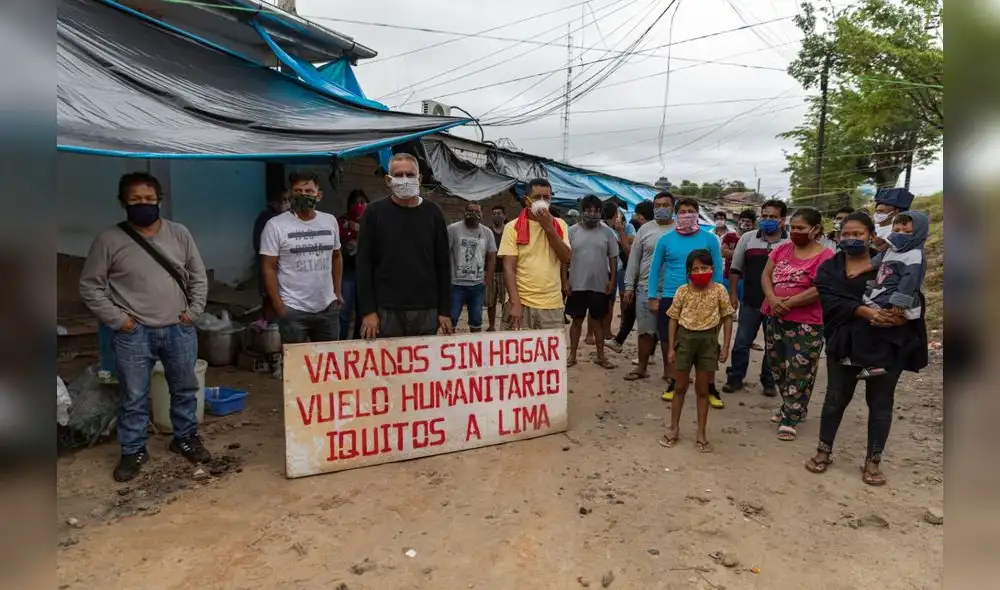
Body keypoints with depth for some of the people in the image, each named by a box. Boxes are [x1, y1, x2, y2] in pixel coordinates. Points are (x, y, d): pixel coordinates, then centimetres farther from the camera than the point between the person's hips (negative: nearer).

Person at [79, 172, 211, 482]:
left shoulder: (179, 233, 2)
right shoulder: (109, 239, -5)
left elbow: (198, 276, 9)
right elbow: (90, 286, 0)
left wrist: (193, 311, 0)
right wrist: (116, 318, -7)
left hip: (179, 329, 2)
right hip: (134, 333, -2)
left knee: (185, 389, 14)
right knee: (134, 396, 8)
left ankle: (186, 438, 32)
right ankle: (133, 450, 25)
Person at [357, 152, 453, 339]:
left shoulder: (433, 213, 7)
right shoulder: (374, 213, 3)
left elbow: (443, 264, 8)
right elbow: (364, 265, 0)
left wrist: (445, 310, 3)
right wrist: (368, 311, -7)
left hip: (427, 311, 2)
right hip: (386, 310, -2)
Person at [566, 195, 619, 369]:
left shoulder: (607, 233, 2)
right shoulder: (572, 231, -1)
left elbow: (613, 258, 5)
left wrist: (612, 280, -2)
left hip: (600, 285, 1)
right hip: (577, 285, -1)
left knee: (598, 321, 11)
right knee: (577, 320, 8)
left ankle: (601, 356, 20)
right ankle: (572, 355, 18)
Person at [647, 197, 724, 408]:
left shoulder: (710, 239, -1)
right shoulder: (665, 239, 1)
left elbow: (718, 271, 3)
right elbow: (655, 269, 6)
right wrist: (653, 297, 1)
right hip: (670, 298, 1)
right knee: (669, 343, 9)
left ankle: (710, 388, 15)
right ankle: (672, 383, 25)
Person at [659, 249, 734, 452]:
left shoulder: (719, 291, -4)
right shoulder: (682, 291, -4)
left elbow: (727, 319, 1)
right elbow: (673, 320, 0)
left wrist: (725, 346, -4)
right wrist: (671, 347, -3)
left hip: (708, 340, 0)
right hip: (685, 338, 1)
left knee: (702, 389, 9)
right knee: (680, 386, 11)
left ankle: (701, 432, 20)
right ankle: (674, 428, 24)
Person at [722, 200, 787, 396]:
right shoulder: (747, 238, 2)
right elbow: (735, 269, 7)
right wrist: (733, 294, 3)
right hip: (750, 302, 1)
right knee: (741, 342, 6)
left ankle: (769, 381, 24)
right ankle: (735, 378, 18)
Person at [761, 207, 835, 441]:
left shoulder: (825, 256, -12)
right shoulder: (782, 249, 8)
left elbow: (819, 290, -20)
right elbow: (766, 276, 4)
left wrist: (787, 303, -16)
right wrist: (772, 299, -14)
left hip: (806, 324, -7)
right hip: (775, 319, 7)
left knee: (798, 371, 0)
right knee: (777, 366, 17)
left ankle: (790, 418, 11)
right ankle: (792, 406, 36)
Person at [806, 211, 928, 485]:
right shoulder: (830, 268, 3)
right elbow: (832, 301, -13)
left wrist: (901, 315, -23)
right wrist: (864, 311, -27)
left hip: (886, 345, 0)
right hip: (845, 344, 0)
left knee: (880, 403, 9)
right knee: (836, 399, 10)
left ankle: (873, 461, 22)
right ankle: (824, 451, 25)